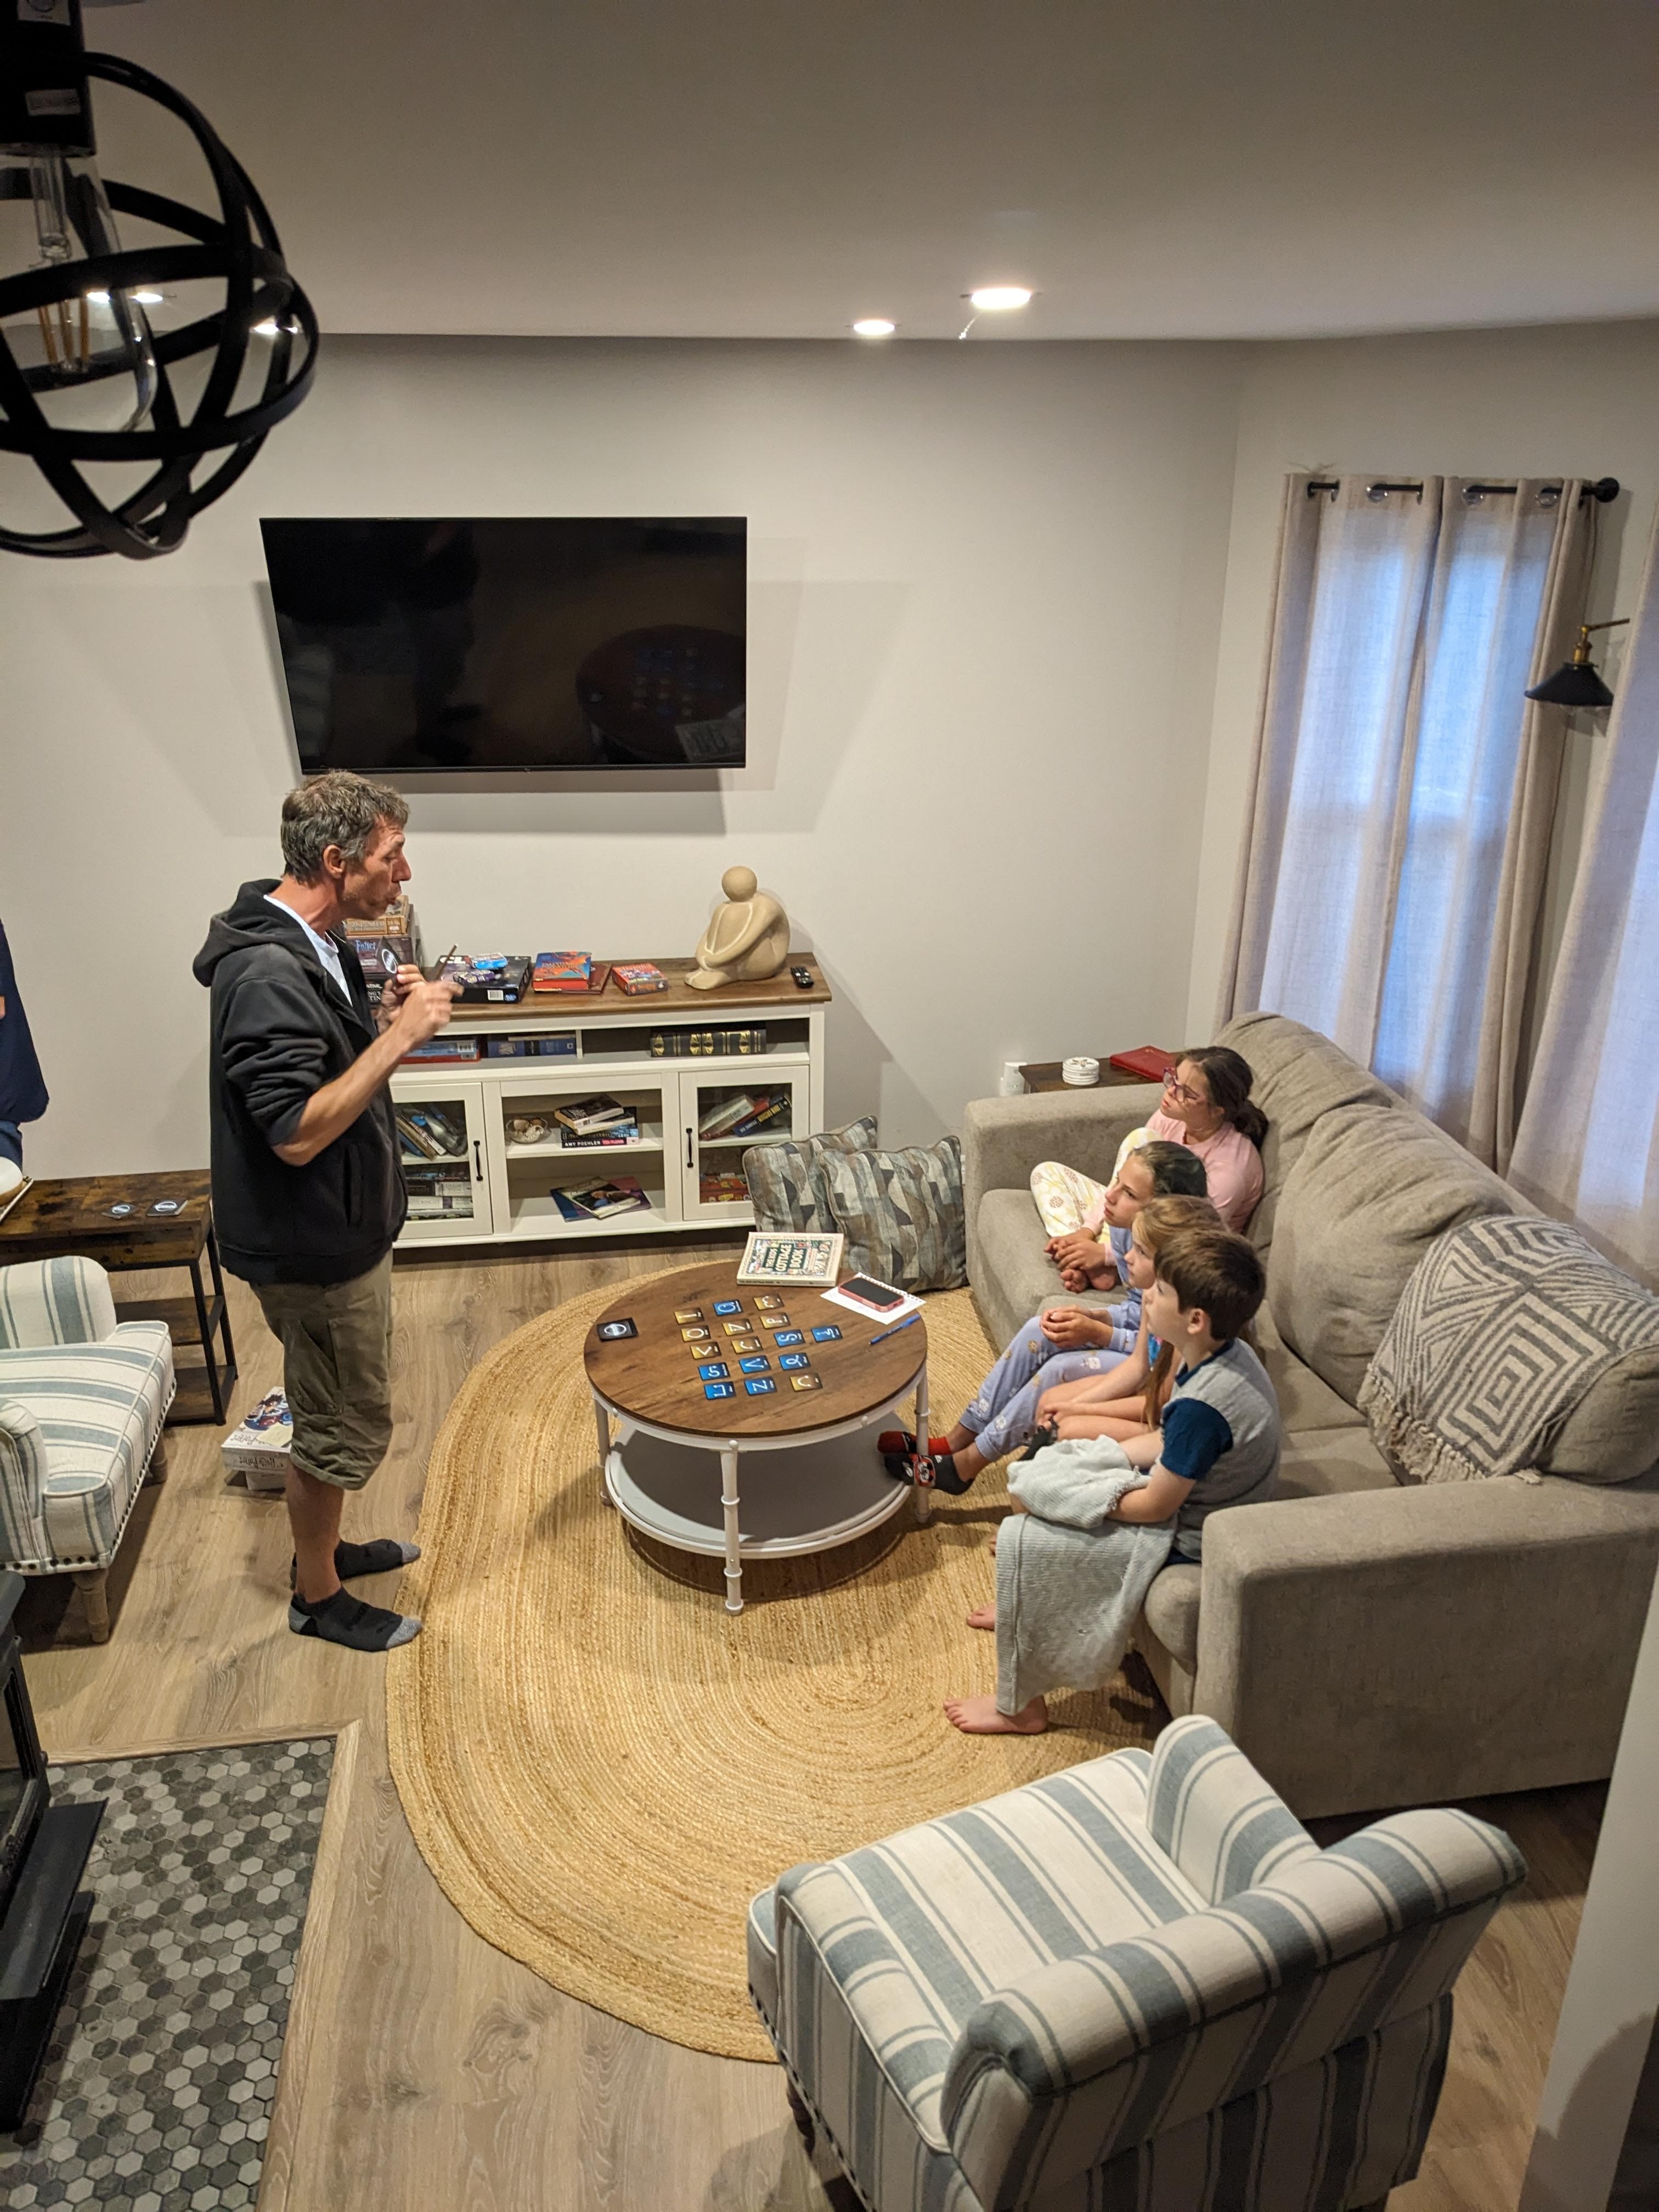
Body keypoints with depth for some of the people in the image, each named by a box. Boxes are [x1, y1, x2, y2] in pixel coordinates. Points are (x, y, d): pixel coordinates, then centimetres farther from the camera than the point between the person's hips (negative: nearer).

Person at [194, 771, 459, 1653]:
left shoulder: (313, 943, 3)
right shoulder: (268, 975, -28)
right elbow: (297, 1133, -31)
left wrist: (381, 1015, -2)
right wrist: (400, 1035, -30)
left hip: (339, 1229, 10)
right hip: (312, 1247, -10)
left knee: (336, 1413, 25)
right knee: (347, 1424, 7)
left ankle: (324, 1546, 44)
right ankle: (318, 1596, 28)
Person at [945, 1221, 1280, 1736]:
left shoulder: (1202, 1406, -35)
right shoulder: (1229, 1353, -6)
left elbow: (1154, 1507, -25)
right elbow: (1170, 1442, 7)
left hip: (1189, 1543, -10)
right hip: (1205, 1503, 10)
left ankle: (1022, 1706, 7)